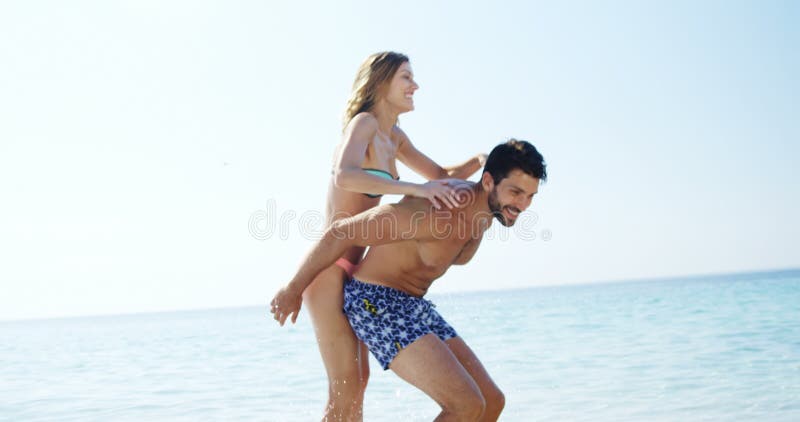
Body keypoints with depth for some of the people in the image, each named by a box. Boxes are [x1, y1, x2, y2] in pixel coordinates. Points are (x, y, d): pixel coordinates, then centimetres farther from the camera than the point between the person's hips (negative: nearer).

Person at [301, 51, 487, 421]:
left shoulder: (393, 137, 13)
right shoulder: (364, 123, -13)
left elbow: (441, 176, 21)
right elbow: (344, 178, -33)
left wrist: (479, 161, 2)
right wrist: (414, 188, -39)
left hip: (350, 270, 10)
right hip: (327, 267, -10)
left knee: (358, 380, 16)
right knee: (345, 390, -9)